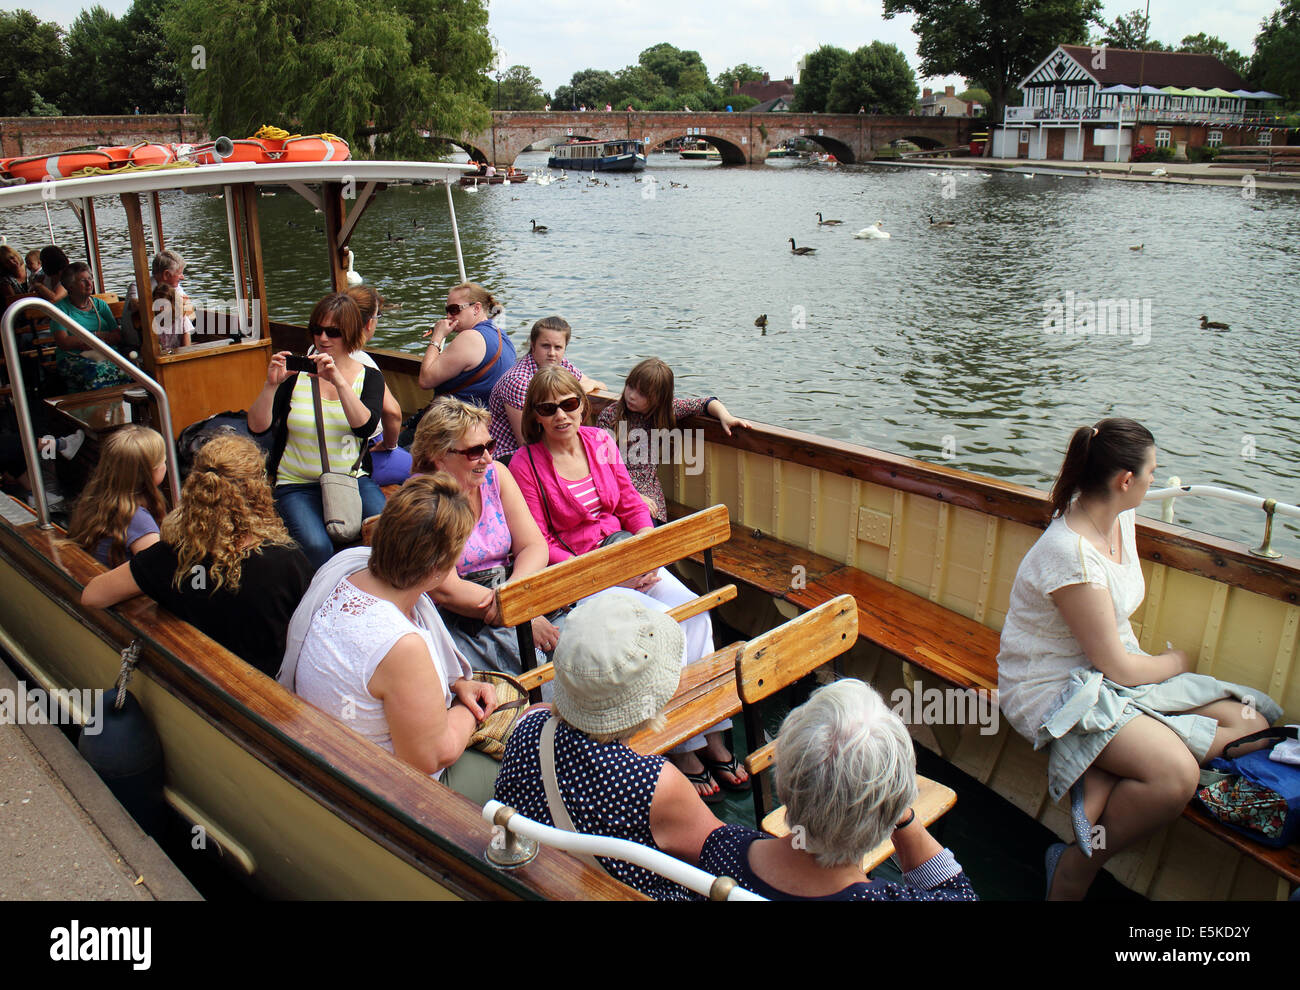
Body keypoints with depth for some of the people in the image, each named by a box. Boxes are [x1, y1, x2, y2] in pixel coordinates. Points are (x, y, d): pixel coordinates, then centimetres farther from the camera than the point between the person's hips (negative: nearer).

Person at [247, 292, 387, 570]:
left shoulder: (369, 377, 5)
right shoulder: (295, 372, 2)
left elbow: (365, 427, -16)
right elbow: (257, 426, -5)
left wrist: (338, 381, -27)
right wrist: (271, 385, -20)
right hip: (297, 484, -1)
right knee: (317, 546, -30)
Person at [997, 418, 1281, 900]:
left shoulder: (1121, 517, 1)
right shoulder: (1071, 555, -27)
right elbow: (1117, 668, -19)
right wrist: (1175, 662, 0)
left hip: (1112, 670, 9)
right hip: (1055, 692, -9)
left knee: (1249, 722, -6)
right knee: (1175, 775, -30)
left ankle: (1100, 781, -12)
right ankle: (1075, 869, -8)